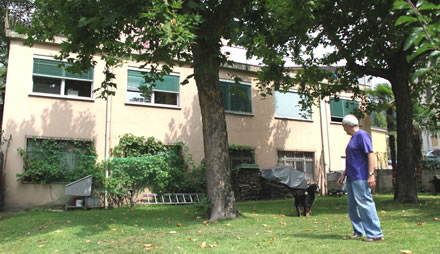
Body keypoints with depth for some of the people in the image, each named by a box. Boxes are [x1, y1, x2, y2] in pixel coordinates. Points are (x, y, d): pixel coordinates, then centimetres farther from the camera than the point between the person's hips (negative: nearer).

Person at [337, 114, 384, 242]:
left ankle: (375, 234, -6)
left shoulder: (362, 135, -8)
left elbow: (370, 155, -16)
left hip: (361, 178, -10)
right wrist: (343, 175, 24)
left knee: (365, 204, -10)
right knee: (353, 206, 12)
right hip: (352, 179, 10)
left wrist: (371, 174, -23)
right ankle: (358, 232, 20)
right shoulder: (353, 138, 20)